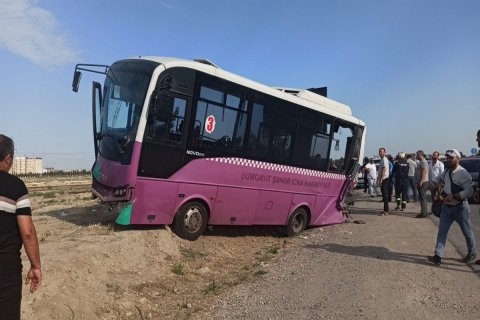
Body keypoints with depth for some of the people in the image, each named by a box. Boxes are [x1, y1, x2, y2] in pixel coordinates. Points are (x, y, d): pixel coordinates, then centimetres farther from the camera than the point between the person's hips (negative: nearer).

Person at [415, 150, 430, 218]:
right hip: (421, 182, 10)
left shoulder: (423, 162, -14)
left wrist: (420, 182, -24)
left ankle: (423, 213, -7)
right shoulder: (421, 162, 18)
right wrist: (418, 182, 21)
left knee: (422, 198, -9)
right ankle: (424, 212, 21)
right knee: (422, 198, 14)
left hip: (423, 182, -10)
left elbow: (424, 172, -22)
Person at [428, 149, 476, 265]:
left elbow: (469, 191, -23)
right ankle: (438, 256, -3)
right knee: (442, 231, -1)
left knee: (467, 232, 12)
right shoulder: (446, 172, 5)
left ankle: (472, 253, 35)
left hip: (460, 208, -6)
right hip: (446, 207, 6)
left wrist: (453, 196, -27)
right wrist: (441, 194, 8)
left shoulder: (463, 173, -17)